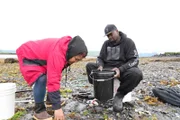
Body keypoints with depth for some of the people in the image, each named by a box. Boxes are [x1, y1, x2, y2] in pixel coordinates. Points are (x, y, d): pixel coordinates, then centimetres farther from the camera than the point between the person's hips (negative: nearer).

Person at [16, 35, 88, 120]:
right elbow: (53, 81, -40)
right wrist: (57, 107, -35)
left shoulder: (65, 48, -9)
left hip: (37, 54, 9)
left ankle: (50, 100, 28)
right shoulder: (57, 54, -39)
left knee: (51, 76, 13)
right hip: (26, 55, -9)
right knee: (41, 79, -26)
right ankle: (39, 110, -10)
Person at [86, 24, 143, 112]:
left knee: (137, 73, -35)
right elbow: (100, 58, 9)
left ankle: (120, 95, -13)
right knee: (89, 65, -12)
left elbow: (134, 60, -13)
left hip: (123, 69, -3)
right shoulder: (106, 43, 9)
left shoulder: (128, 42, -5)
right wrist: (100, 65, -17)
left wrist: (120, 69, -30)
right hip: (107, 69, 4)